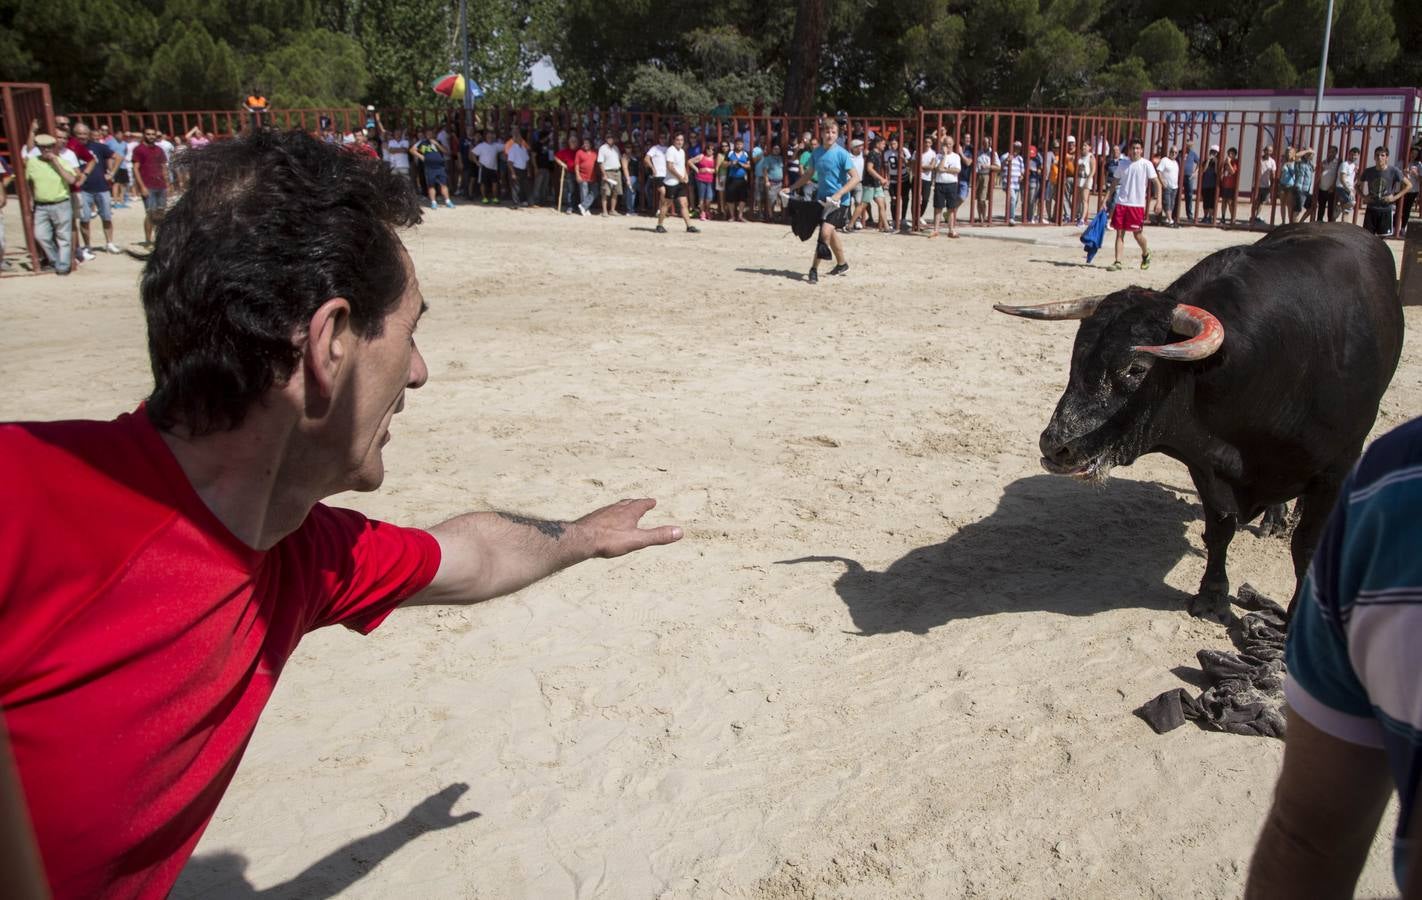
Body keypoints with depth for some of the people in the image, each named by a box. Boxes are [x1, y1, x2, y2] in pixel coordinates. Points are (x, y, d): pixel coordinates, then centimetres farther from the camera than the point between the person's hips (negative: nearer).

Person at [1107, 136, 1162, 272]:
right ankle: (1117, 262, -1)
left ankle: (1145, 253, 31)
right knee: (1119, 233, -1)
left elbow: (1157, 183, -3)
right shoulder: (1123, 165, 8)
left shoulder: (1146, 164, -3)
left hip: (1137, 204, -3)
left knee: (1137, 233, 3)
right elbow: (1115, 183, 15)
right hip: (1121, 203, 3)